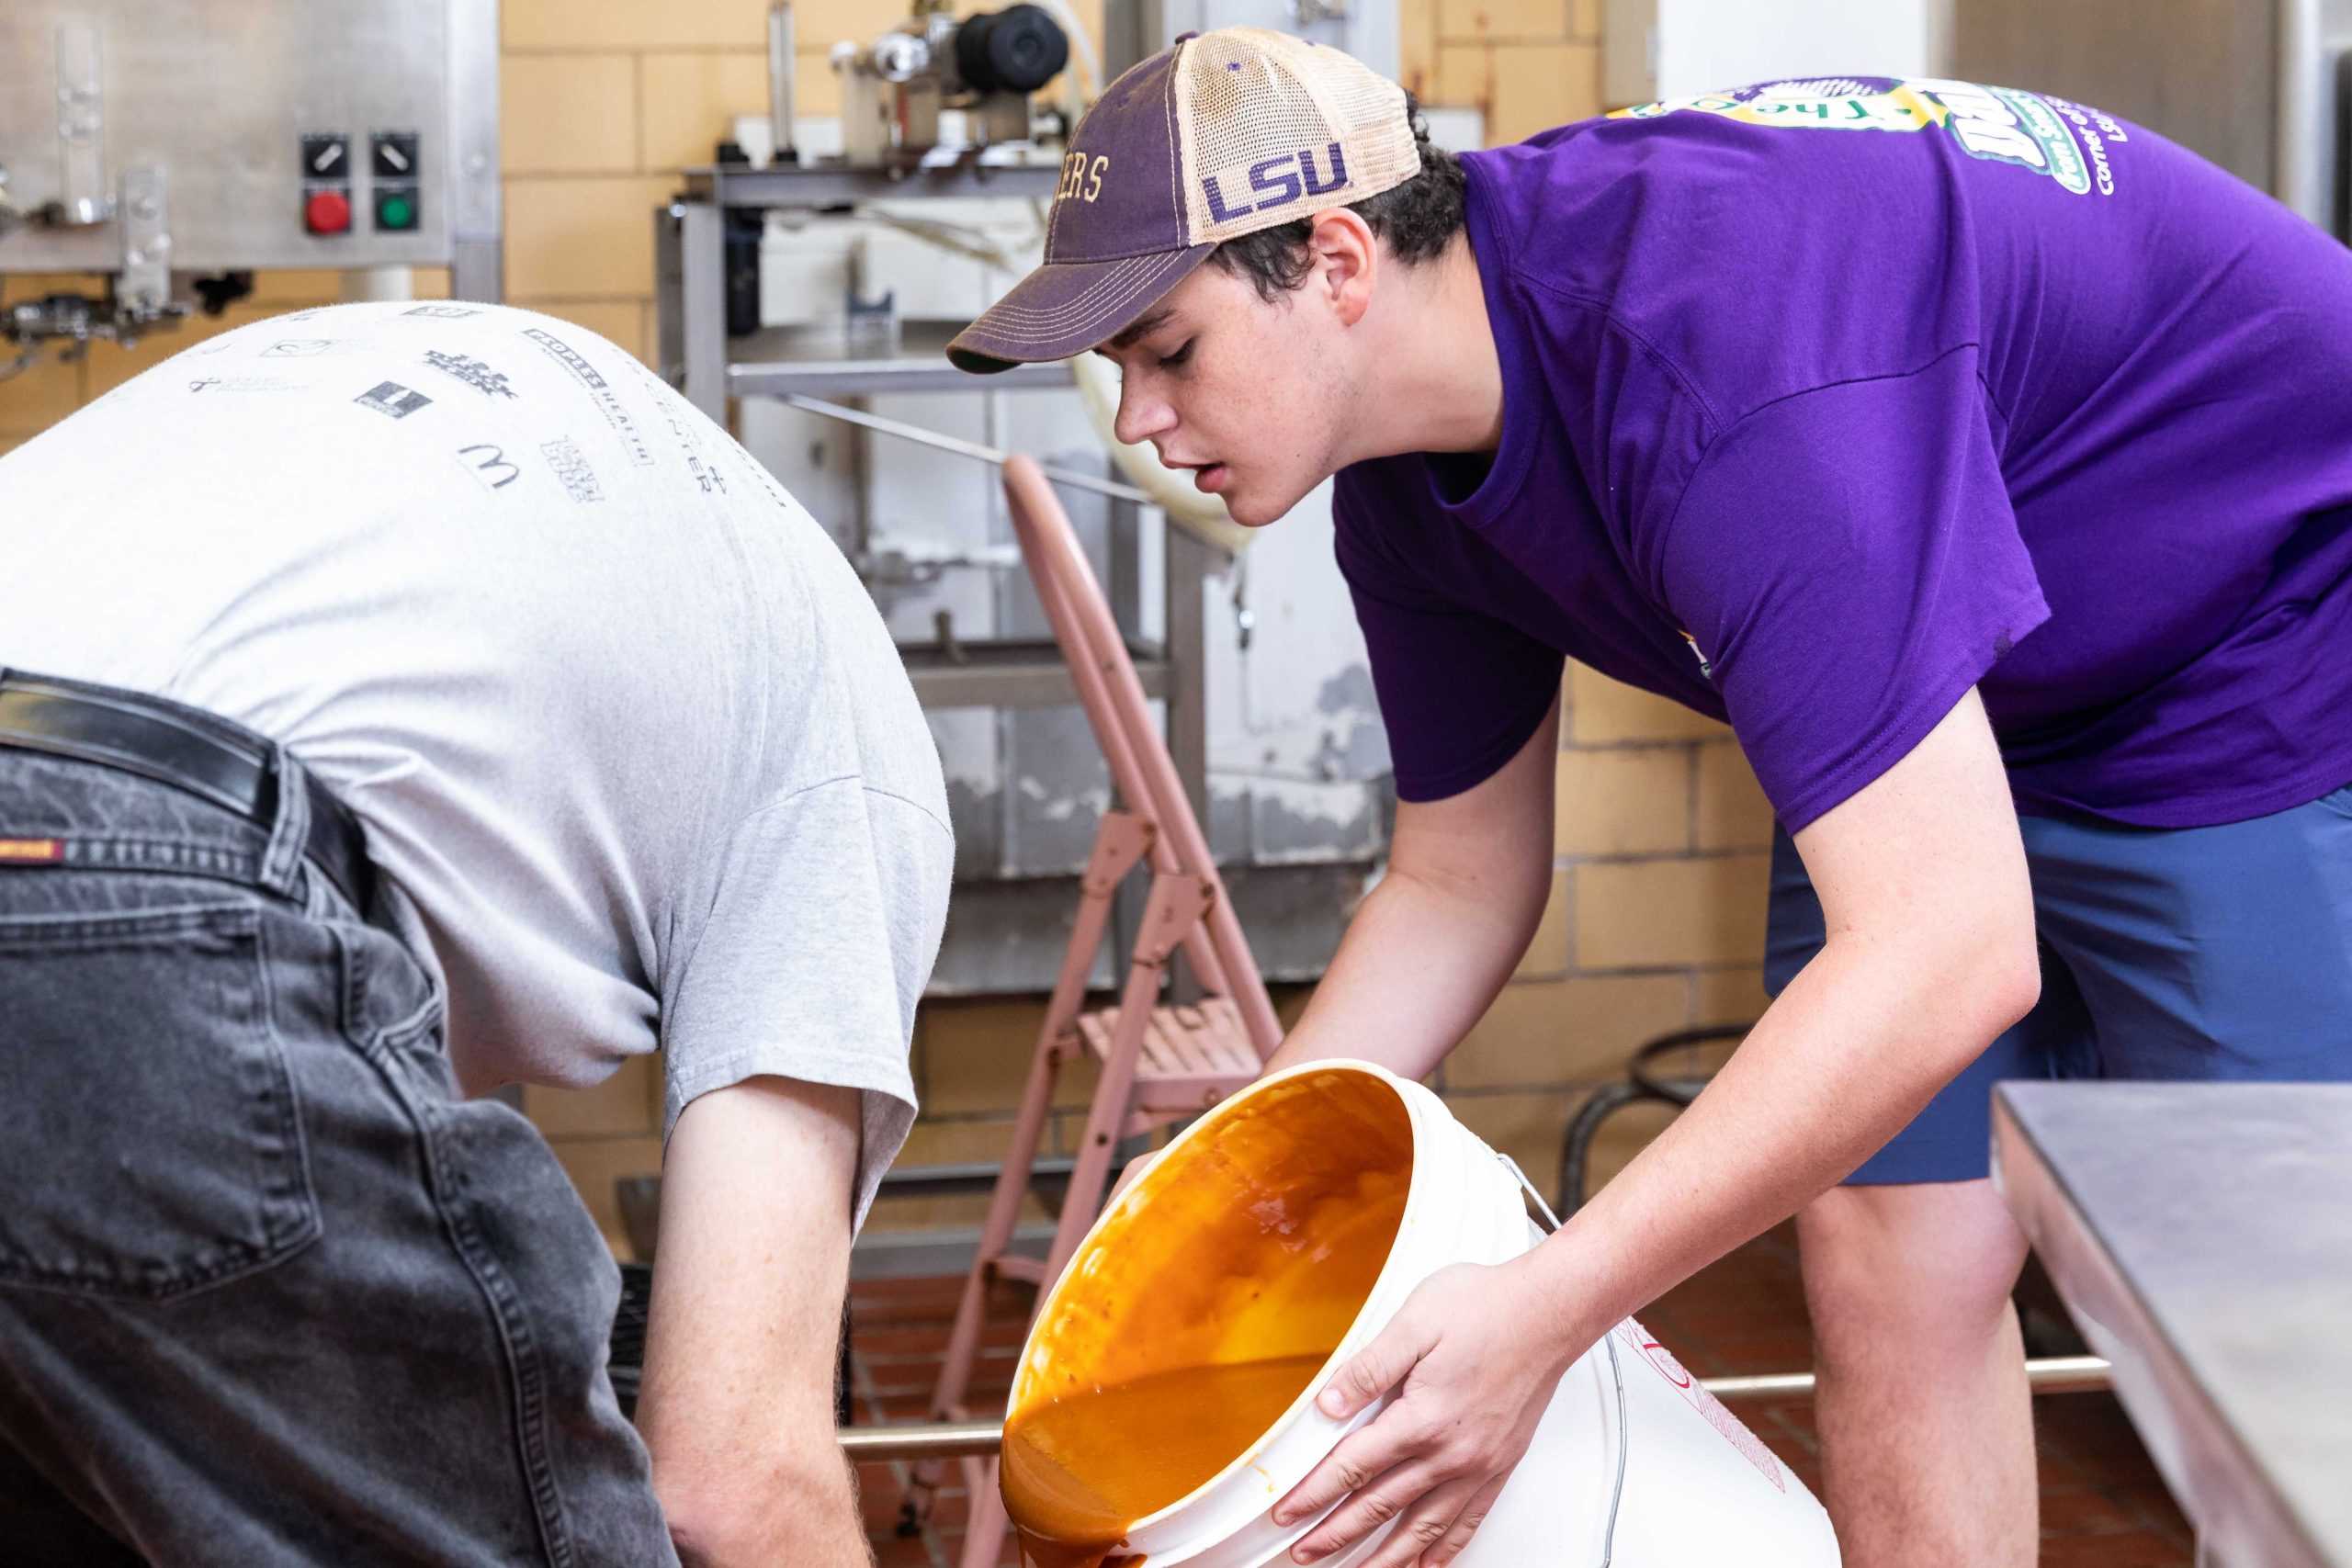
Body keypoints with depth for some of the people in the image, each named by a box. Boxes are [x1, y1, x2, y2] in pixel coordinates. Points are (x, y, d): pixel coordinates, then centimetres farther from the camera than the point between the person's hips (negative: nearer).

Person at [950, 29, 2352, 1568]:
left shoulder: (1715, 363, -37)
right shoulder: (1411, 487, -8)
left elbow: (1941, 955, -42)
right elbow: (1458, 886, 7)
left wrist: (1543, 1312, -42)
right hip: (1963, 720, 8)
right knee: (1886, 1255, 2)